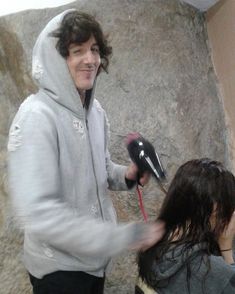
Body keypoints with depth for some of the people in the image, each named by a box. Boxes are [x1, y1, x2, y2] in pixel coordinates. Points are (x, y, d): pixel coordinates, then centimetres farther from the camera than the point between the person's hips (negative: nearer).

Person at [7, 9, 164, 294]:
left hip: (96, 256, 7)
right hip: (58, 265, -7)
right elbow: (37, 212, -29)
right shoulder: (36, 116, -23)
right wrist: (124, 236, -28)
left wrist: (126, 175, -7)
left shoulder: (95, 110, 1)